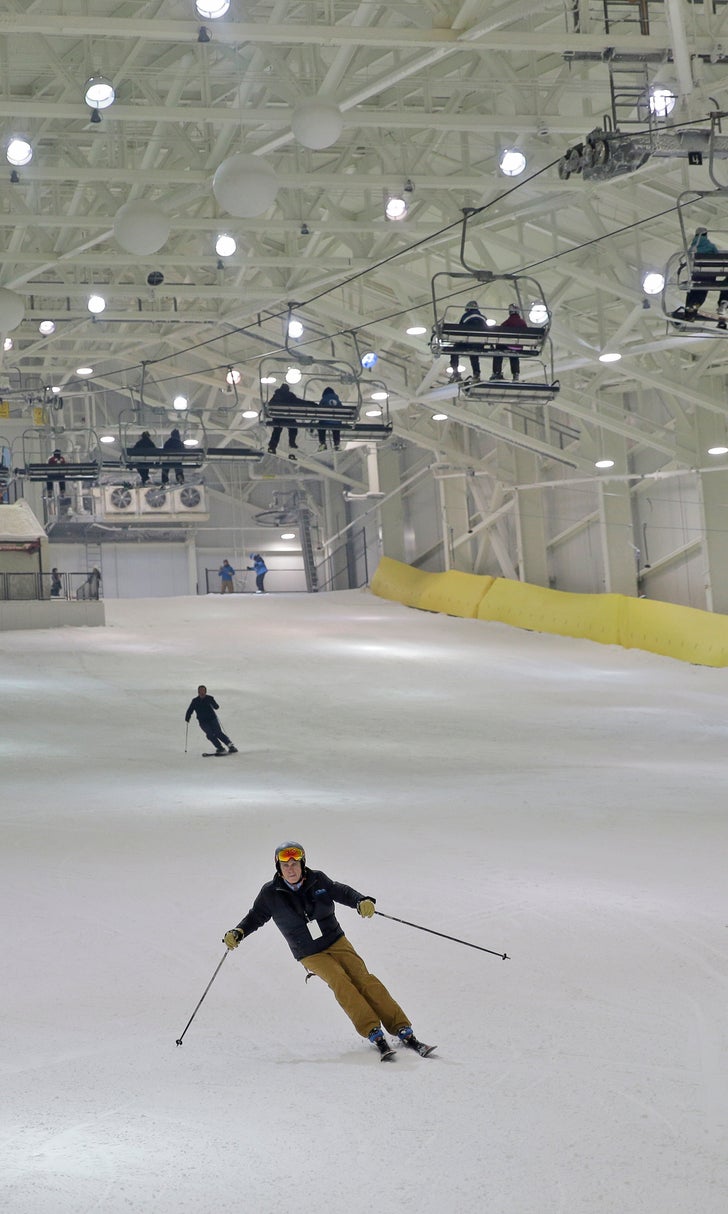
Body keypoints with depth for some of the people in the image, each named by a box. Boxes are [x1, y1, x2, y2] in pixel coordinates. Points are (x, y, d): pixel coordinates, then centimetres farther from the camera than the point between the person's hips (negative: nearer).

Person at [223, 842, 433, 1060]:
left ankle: (403, 1031, -14)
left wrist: (362, 901, -15)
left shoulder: (317, 880, -5)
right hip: (310, 955, -1)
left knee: (363, 979, -14)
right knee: (341, 983, -25)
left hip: (337, 942, 1)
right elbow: (255, 917, 6)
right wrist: (237, 933, -9)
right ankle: (375, 1035, -28)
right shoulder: (271, 894, -5)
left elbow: (342, 892, 4)